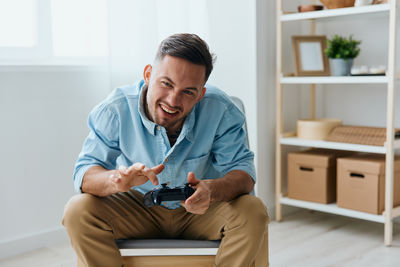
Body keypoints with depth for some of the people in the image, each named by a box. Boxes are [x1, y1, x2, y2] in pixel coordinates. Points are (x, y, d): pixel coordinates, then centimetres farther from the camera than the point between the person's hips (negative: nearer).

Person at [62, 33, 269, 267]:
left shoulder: (220, 110, -21)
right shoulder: (116, 109, -19)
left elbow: (243, 171, -19)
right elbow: (85, 173, -20)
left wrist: (212, 190, -44)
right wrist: (118, 179, -45)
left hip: (200, 212, 0)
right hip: (137, 207, 0)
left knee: (254, 211, -27)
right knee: (78, 210, -24)